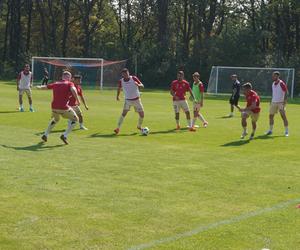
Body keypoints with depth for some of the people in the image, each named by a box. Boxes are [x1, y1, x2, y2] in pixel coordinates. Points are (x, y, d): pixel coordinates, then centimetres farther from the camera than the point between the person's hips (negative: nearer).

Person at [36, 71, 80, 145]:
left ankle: (45, 135, 35)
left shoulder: (55, 84, 15)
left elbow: (45, 86, 26)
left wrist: (39, 87, 47)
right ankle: (64, 135, 2)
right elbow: (73, 90, -21)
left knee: (55, 119, 35)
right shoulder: (69, 84, 0)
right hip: (64, 108, -6)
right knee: (75, 119, 15)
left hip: (54, 107, 6)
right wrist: (77, 100, -21)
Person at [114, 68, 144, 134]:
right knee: (124, 113, -20)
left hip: (136, 99, 1)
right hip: (128, 100, 0)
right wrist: (117, 96, 15)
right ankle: (118, 128, -15)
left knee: (142, 114, 2)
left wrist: (138, 85, -33)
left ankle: (139, 126, 30)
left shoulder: (134, 78, -13)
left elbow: (142, 85, -12)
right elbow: (119, 88, 13)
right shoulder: (121, 81, -8)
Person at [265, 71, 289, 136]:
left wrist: (284, 102, -19)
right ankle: (270, 130, 16)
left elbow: (286, 93, -13)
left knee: (283, 116, -7)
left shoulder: (281, 83, -12)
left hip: (280, 102, -7)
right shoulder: (273, 84, 11)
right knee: (271, 116, 7)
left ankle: (286, 131, 1)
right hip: (274, 102, 7)